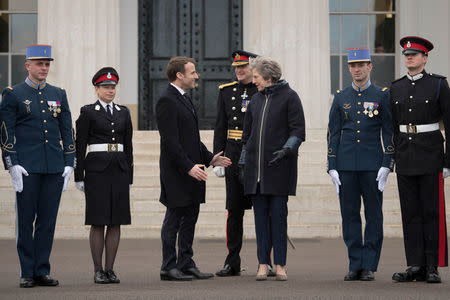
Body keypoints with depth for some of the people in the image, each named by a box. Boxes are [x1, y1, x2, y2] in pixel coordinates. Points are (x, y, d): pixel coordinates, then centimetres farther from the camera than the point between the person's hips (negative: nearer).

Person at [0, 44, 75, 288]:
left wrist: (69, 164, 6)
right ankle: (27, 272, 5)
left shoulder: (58, 95, 13)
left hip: (54, 168, 4)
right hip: (27, 167, -4)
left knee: (48, 220, 5)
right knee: (25, 220, 0)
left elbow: (67, 131, 14)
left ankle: (42, 270, 11)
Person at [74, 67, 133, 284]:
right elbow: (80, 146, -1)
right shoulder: (88, 112, 0)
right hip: (97, 169, -4)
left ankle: (110, 269, 8)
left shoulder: (123, 112, 13)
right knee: (98, 221, -3)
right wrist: (79, 176, -6)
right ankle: (98, 270, 2)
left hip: (119, 169, 4)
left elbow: (128, 146, 14)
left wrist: (129, 177, 10)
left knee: (116, 221, 3)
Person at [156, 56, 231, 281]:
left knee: (190, 219, 11)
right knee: (174, 219, -3)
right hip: (176, 174, -9)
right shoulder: (167, 101, -14)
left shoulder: (185, 99, 17)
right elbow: (170, 141, -20)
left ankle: (186, 265, 16)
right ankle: (169, 268, 3)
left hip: (192, 171, 10)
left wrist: (209, 158, 15)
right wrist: (189, 167, -23)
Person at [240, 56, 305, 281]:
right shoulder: (256, 100, 15)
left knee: (278, 214, -4)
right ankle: (263, 264, 7)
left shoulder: (289, 97, -1)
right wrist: (242, 163, 15)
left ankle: (280, 265, 2)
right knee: (260, 215, 3)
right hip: (256, 167, 5)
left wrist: (286, 150, -18)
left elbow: (298, 130, -5)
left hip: (279, 166, -5)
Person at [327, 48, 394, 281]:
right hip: (346, 166, 2)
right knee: (349, 216, 3)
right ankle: (355, 265, 10)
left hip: (372, 165, -2)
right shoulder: (341, 97, 9)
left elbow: (389, 133, 1)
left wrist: (386, 165, -8)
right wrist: (332, 168, 1)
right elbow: (333, 133, 9)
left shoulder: (382, 96, 3)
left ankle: (369, 266, 6)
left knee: (373, 216, 0)